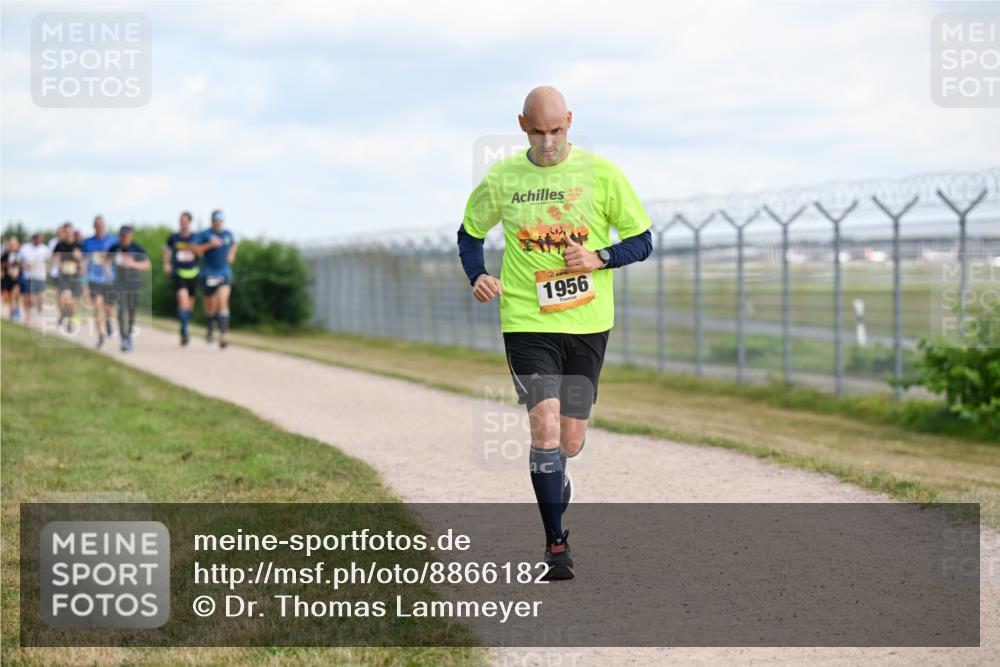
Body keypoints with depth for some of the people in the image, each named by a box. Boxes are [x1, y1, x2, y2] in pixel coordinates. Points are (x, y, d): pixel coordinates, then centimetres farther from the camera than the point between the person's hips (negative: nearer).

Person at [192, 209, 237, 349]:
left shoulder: (228, 234, 7)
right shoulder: (204, 235, -4)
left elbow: (234, 244, 29)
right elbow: (195, 249, -15)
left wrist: (232, 255, 12)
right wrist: (210, 244, -24)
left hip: (224, 274, 1)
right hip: (208, 274, -1)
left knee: (223, 301, -16)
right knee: (211, 305, 8)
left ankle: (222, 336, -20)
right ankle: (211, 327, 41)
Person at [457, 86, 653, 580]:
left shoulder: (601, 173, -2)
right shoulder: (501, 179, 1)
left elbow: (642, 241, 3)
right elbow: (469, 233, 17)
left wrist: (598, 258, -15)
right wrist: (477, 276, -2)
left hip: (588, 323, 1)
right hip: (526, 322, -1)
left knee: (570, 442, 6)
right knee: (544, 425, -16)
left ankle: (554, 480, 44)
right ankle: (556, 545, -7)